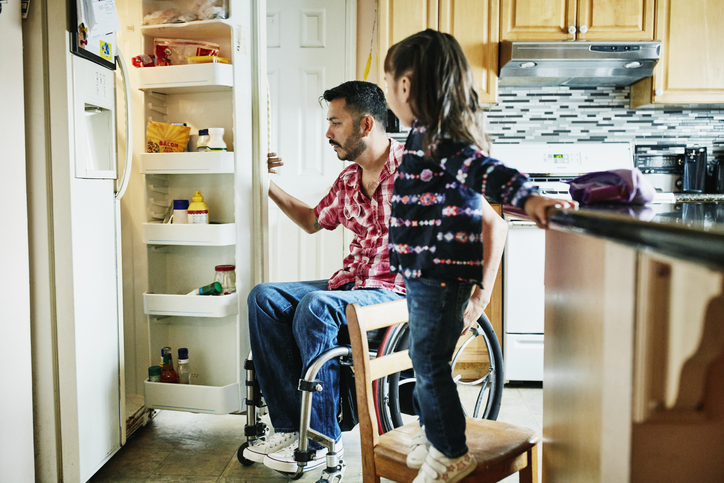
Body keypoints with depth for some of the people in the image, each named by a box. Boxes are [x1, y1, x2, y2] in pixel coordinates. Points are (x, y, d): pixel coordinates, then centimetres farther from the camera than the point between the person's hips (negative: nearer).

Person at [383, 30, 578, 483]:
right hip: (425, 270, 10)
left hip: (442, 272, -10)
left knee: (430, 363, 2)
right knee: (424, 357, 21)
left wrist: (525, 195, -50)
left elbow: (482, 169, -35)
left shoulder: (441, 140, -19)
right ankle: (432, 433, 39)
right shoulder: (425, 134, 12)